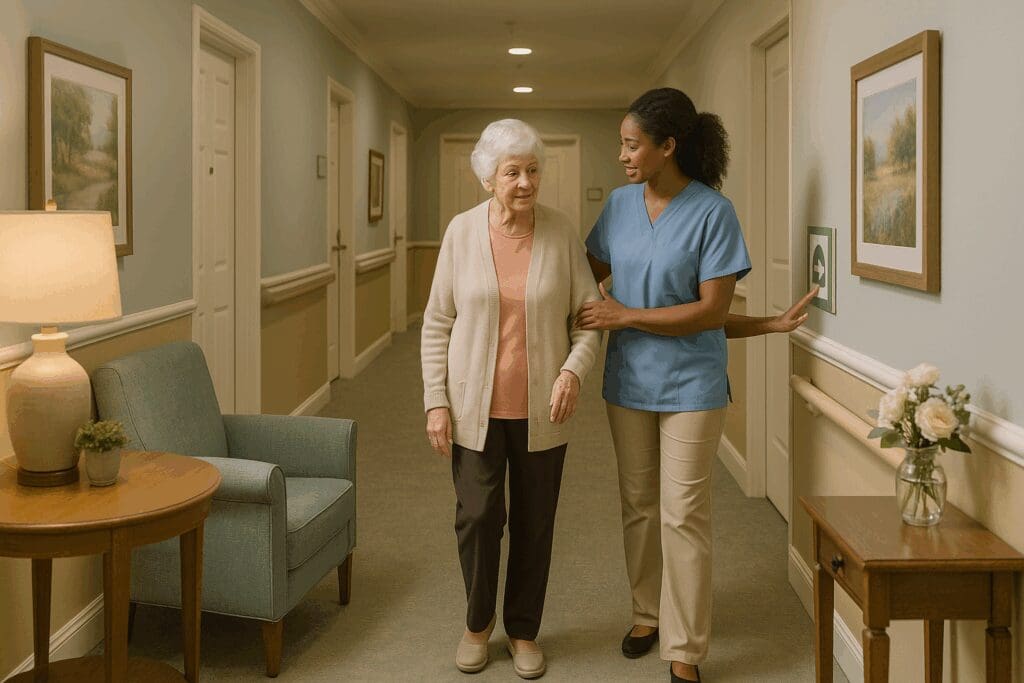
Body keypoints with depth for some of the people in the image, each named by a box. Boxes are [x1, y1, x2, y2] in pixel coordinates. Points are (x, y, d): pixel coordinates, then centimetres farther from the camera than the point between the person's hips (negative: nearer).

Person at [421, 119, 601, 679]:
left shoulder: (561, 233, -4)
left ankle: (523, 629, 30)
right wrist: (436, 401, -5)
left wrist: (574, 368, -17)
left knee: (533, 523, 10)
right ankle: (477, 623, 29)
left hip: (540, 409, 1)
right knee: (477, 516, 3)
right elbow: (437, 323, 0)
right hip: (475, 406, 0)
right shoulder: (462, 231, -4)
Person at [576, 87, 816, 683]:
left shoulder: (713, 212, -13)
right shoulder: (620, 204, 2)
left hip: (691, 386, -5)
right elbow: (589, 274, 15)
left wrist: (626, 316, -16)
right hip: (628, 382, 5)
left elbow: (713, 311, -17)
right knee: (638, 506, 16)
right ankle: (648, 614, 35)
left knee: (683, 517, 0)